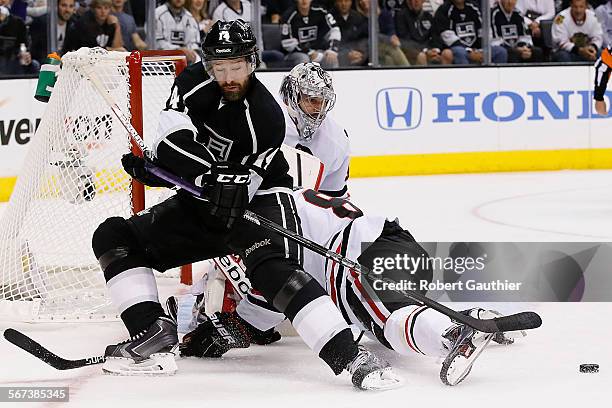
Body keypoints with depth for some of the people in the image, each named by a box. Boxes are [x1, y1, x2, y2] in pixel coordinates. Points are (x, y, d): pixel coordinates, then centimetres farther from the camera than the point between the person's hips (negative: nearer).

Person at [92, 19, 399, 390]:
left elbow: (245, 182, -19)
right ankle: (154, 334, -12)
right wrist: (208, 176, -32)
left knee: (272, 268, -34)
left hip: (258, 198, -7)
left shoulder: (265, 116, -20)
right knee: (113, 237, -2)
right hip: (201, 203, 7)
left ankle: (351, 357, -41)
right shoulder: (195, 83, -6)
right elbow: (172, 135, -17)